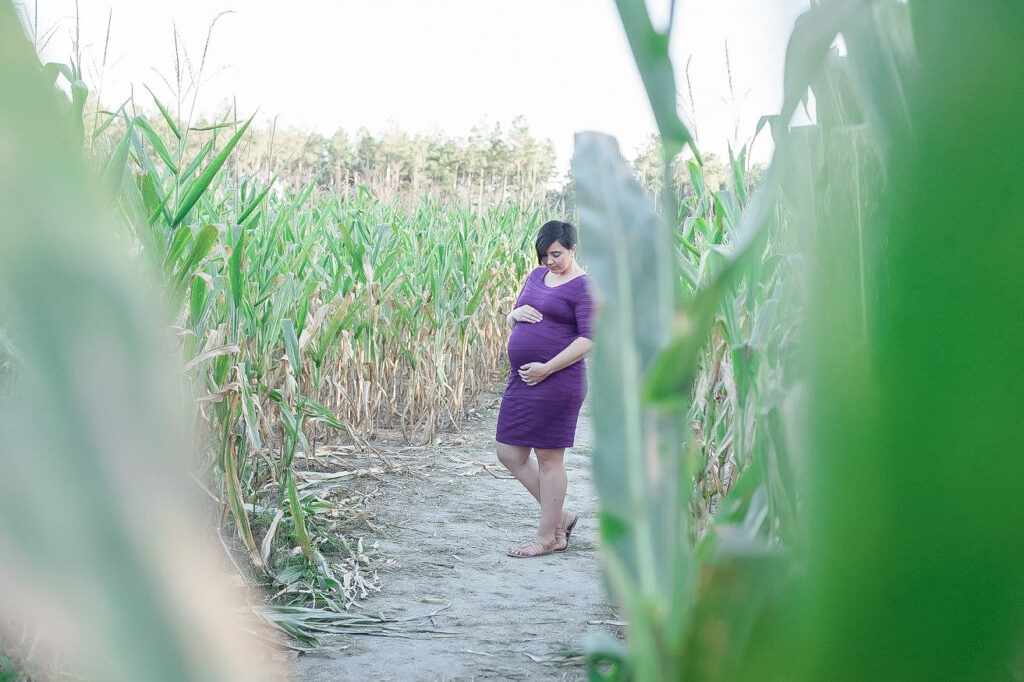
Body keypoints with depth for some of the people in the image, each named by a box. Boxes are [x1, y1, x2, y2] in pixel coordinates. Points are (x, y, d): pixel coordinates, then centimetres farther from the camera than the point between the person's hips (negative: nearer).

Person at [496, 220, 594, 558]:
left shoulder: (583, 286, -9)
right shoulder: (537, 276, 15)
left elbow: (589, 338, -17)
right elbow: (512, 317, 22)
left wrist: (547, 368, -19)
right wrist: (517, 314, -3)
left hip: (556, 382, -9)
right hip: (521, 378, 9)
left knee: (548, 459, 1)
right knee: (509, 453, 10)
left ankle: (547, 537, 15)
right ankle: (561, 516, 24)